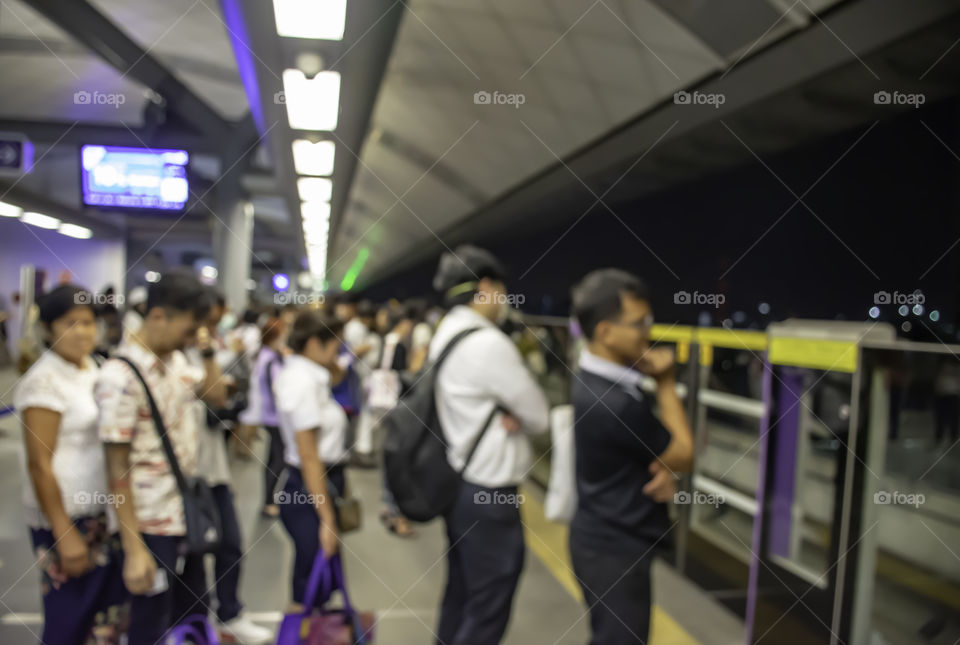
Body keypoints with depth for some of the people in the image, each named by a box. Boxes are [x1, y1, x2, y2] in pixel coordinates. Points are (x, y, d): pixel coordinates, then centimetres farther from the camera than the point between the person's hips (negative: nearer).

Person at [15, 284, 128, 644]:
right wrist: (65, 534, -19)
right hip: (66, 517, -8)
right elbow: (39, 464, -18)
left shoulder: (90, 368, 9)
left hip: (102, 511, 8)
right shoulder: (45, 381, -15)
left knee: (111, 613, 15)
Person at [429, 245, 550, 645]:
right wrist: (517, 419, 6)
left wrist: (507, 417, -5)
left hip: (458, 481, 10)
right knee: (487, 611, 1)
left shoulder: (446, 335, 9)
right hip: (488, 494, -10)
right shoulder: (489, 343, -22)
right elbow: (540, 418, -14)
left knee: (460, 596, 20)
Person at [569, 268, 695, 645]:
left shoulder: (598, 379, 1)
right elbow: (684, 455, -13)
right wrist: (666, 383, -7)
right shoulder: (614, 402, -30)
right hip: (615, 549, -9)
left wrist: (664, 470, -14)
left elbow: (652, 445, 9)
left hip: (604, 538, 9)